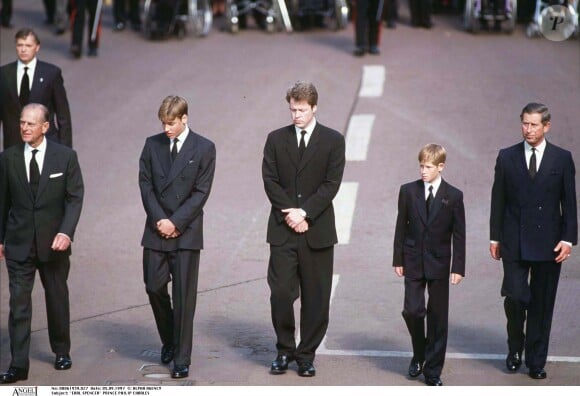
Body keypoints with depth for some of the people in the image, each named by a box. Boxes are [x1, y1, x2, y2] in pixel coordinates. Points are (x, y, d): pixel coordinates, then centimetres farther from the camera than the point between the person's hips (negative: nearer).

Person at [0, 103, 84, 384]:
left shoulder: (65, 157, -3)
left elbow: (75, 197, -6)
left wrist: (66, 232, -18)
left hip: (54, 242, 0)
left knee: (57, 297, 14)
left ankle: (62, 351, 33)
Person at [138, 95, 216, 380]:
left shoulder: (204, 148, -2)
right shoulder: (153, 145, 7)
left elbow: (201, 192, -5)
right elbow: (145, 184, 4)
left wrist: (175, 222, -12)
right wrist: (159, 220, -8)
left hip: (186, 233, -3)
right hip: (156, 230, 3)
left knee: (184, 297, -2)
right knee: (154, 288, 4)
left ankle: (181, 359, 3)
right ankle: (168, 340, 28)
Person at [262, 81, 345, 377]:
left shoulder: (333, 141, 3)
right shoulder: (276, 139, 8)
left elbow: (331, 183, -4)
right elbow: (270, 180, 2)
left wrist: (305, 212, -13)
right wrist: (290, 213, -10)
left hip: (317, 230, -1)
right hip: (283, 230, 1)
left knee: (316, 297, 2)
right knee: (280, 292, -3)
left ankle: (306, 355, 12)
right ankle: (284, 351, 12)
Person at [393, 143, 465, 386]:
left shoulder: (453, 196, -3)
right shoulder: (408, 191, 1)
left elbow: (459, 235, -1)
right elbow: (401, 227, 5)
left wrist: (458, 267, -5)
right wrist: (398, 259, 3)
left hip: (439, 264, -1)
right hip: (413, 263, 1)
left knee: (438, 317, 3)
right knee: (412, 310, -7)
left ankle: (433, 371, 12)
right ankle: (419, 354, 20)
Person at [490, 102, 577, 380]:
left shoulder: (562, 159, 2)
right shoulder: (507, 157, 4)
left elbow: (569, 202, 3)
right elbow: (498, 200, 7)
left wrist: (568, 239, -4)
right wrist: (495, 237, 5)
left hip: (548, 242, 0)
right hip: (515, 242, 0)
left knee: (542, 304, 5)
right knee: (514, 297, -8)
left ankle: (536, 361, 15)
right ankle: (515, 350, 16)